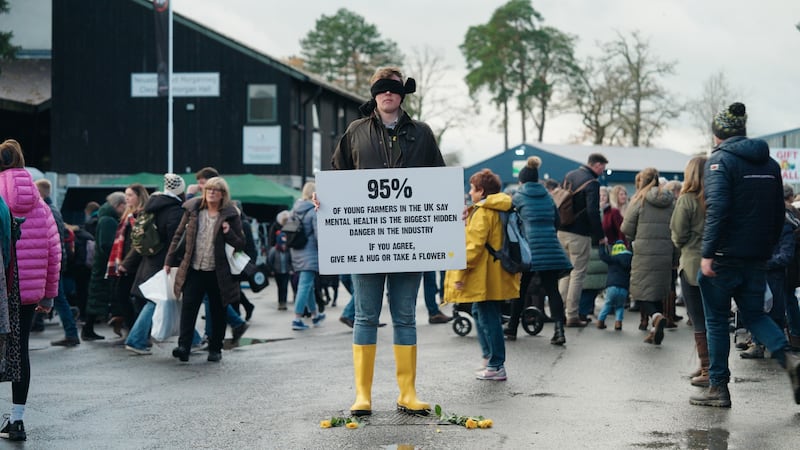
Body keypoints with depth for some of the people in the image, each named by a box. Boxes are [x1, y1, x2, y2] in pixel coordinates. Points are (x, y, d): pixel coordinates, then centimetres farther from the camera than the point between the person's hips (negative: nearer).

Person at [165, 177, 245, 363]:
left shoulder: (230, 215, -1)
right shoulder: (193, 209, 4)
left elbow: (241, 244, 2)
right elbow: (179, 235, 11)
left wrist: (228, 233, -18)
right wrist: (169, 261, 10)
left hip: (218, 273, -1)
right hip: (194, 270, 1)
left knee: (218, 312, 7)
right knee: (188, 306, -12)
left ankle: (215, 349, 19)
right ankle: (184, 346, -15)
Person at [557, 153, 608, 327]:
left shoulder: (569, 175, 10)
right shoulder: (591, 182, -15)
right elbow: (593, 212, -21)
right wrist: (600, 236, -12)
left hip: (562, 231, 8)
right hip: (579, 234, -8)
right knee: (577, 274, -1)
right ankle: (572, 316, 0)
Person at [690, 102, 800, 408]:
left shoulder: (720, 160, -10)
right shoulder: (770, 163, 12)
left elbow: (717, 209, -20)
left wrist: (707, 253, -20)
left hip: (725, 256, -6)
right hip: (757, 257, 6)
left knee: (716, 320, 5)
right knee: (754, 313, 15)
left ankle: (718, 388, 8)